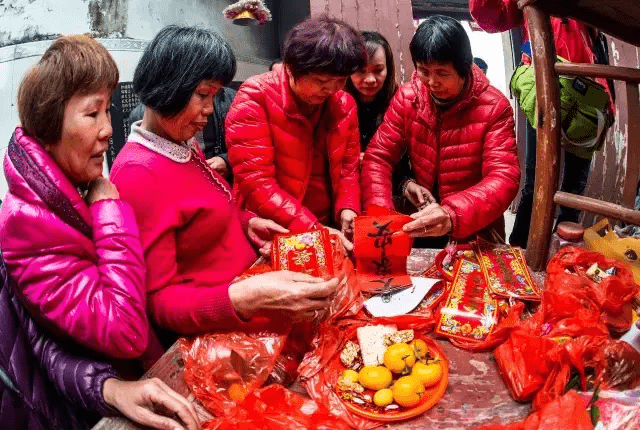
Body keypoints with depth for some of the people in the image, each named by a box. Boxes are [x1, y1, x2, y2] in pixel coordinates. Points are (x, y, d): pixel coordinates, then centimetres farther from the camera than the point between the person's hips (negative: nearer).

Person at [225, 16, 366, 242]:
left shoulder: (345, 104, 6)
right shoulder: (255, 98, -12)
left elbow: (348, 168, 13)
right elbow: (256, 183, -18)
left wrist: (347, 210, -7)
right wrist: (311, 229, -23)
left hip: (329, 229, 5)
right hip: (272, 236, -5)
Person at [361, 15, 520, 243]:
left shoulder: (494, 107, -12)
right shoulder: (407, 97, -4)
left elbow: (504, 178, -20)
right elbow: (378, 157, -6)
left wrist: (452, 215, -40)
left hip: (476, 233, -2)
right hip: (420, 231, 2)